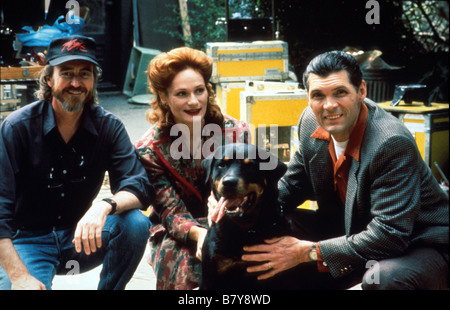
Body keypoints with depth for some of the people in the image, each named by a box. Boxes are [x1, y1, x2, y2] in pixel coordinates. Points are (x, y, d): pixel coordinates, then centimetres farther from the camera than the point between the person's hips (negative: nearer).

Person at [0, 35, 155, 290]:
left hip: (79, 238, 3)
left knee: (136, 223, -23)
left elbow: (140, 186, -15)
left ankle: (108, 288, -3)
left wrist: (105, 206, -38)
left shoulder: (108, 126, -5)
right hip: (27, 241, -3)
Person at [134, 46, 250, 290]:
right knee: (184, 260, -34)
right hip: (175, 234, -1)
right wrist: (198, 233, -36)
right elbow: (171, 213, -13)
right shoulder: (149, 150, -11)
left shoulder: (236, 133, -8)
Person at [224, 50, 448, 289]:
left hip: (416, 244, -6)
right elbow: (295, 184, 8)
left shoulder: (393, 144, -29)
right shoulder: (311, 121, -6)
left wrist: (308, 251, -31)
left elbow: (389, 235, -31)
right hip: (350, 232, 6)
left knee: (382, 278, -38)